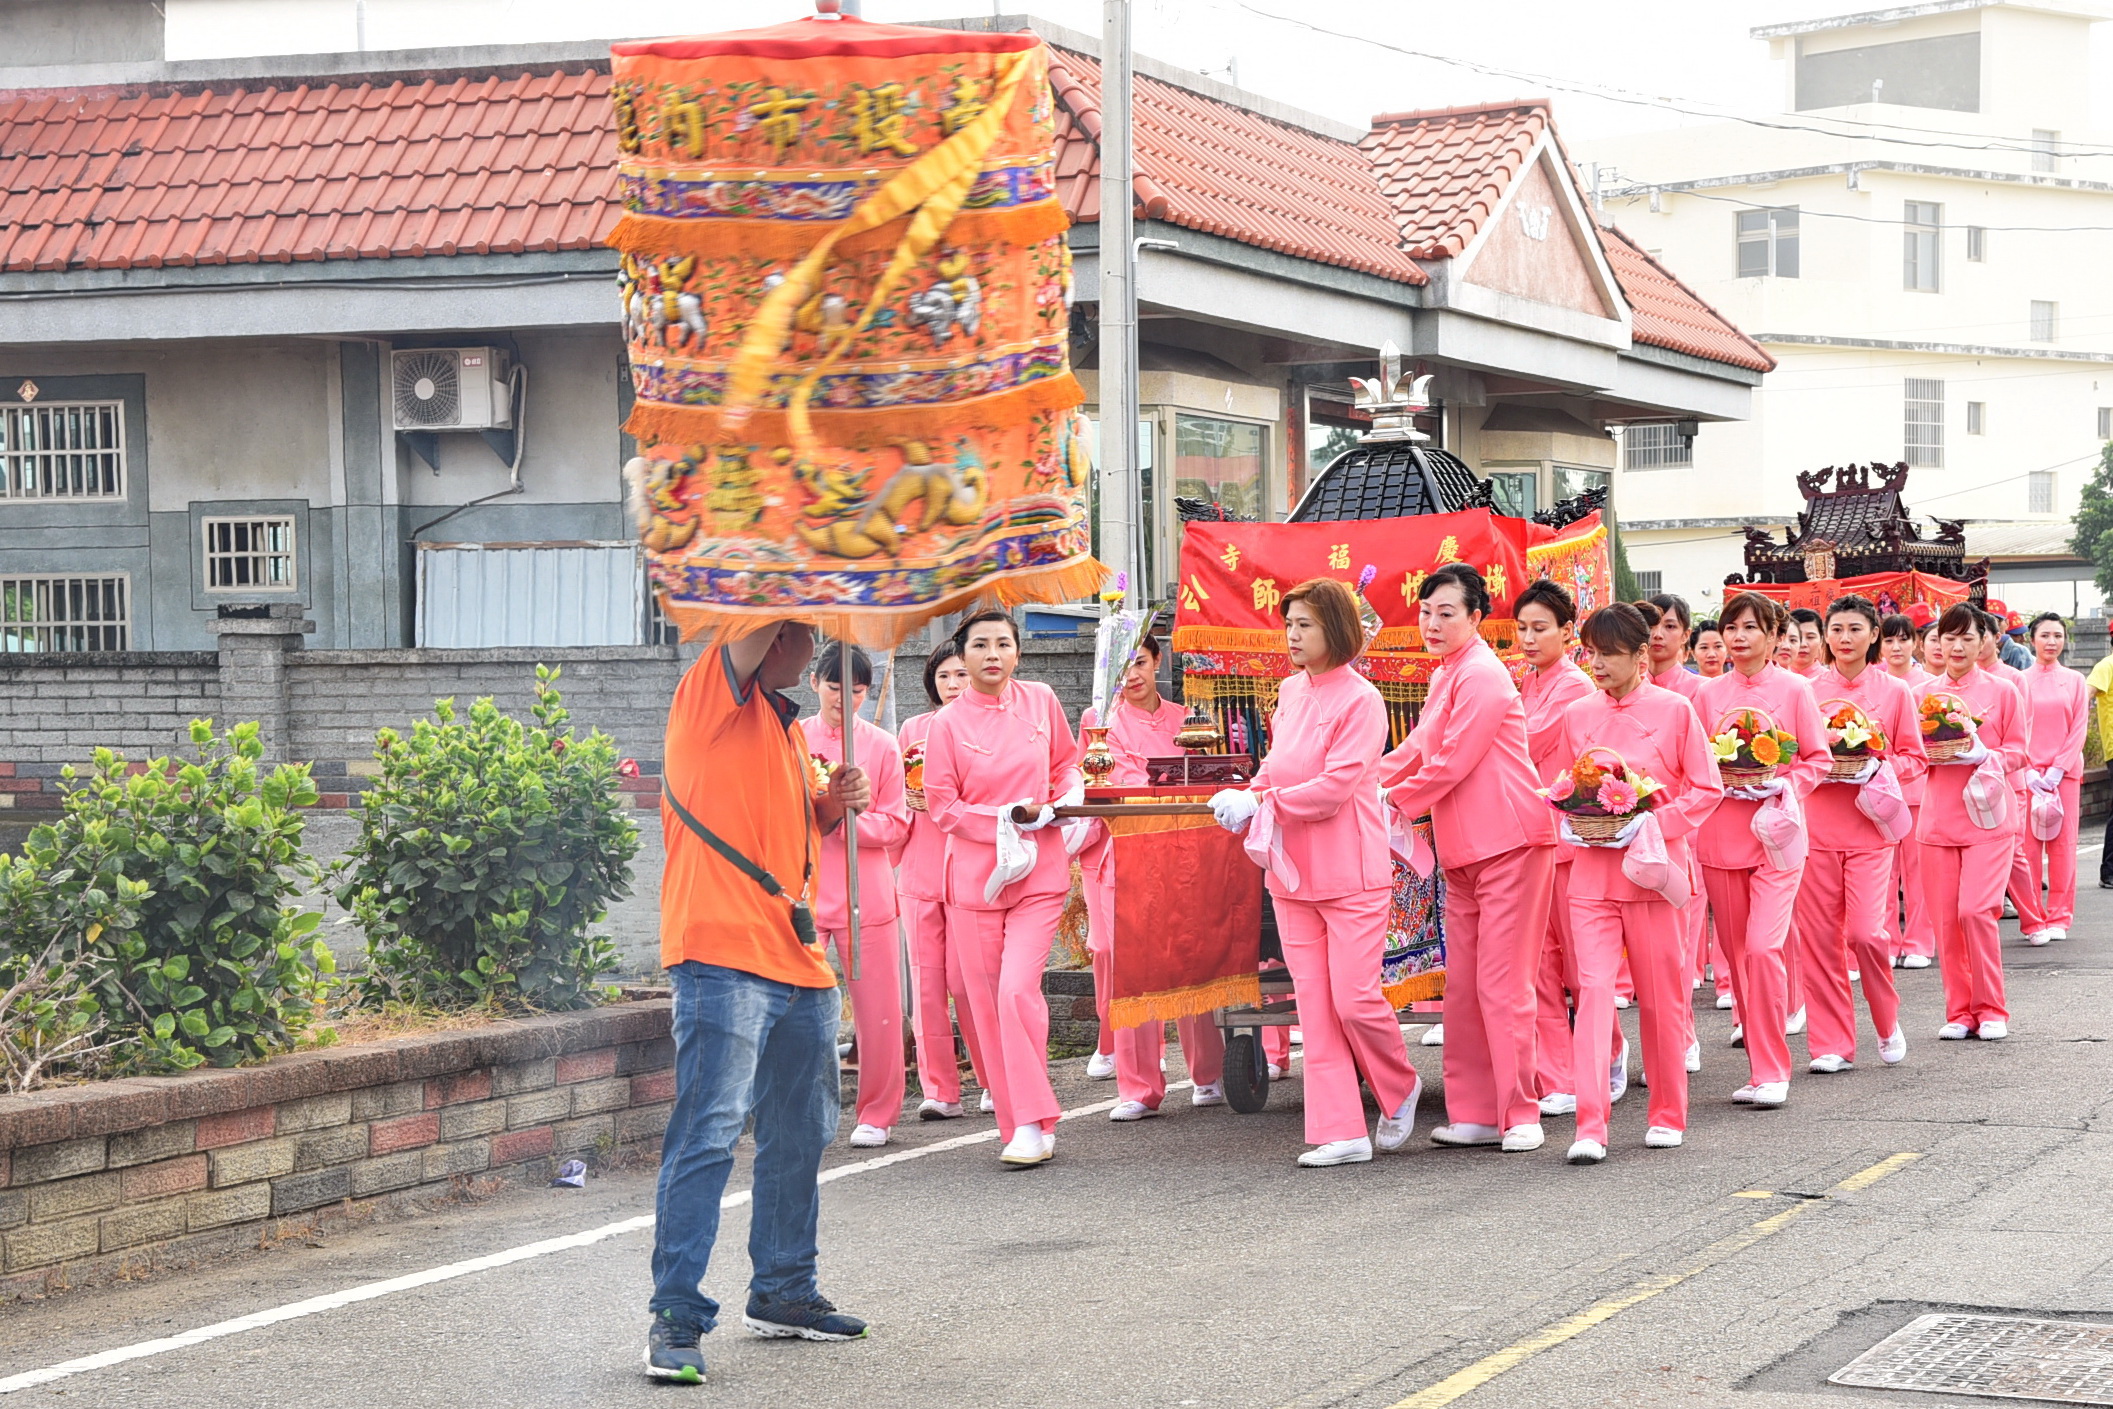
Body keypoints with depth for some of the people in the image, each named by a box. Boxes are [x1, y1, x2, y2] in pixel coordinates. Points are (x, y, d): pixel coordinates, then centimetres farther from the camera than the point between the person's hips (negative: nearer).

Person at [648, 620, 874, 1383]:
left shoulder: (786, 725, 21)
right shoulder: (713, 693, -5)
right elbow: (754, 626, -22)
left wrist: (832, 804, 11)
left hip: (798, 963, 9)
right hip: (723, 955, -9)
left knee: (800, 1134, 16)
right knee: (708, 1133, -13)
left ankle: (784, 1292, 30)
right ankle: (676, 1318, -11)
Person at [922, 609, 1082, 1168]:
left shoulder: (1040, 701, 4)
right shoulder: (948, 723, -2)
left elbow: (1066, 762, 19)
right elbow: (942, 805, -1)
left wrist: (1066, 799, -1)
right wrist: (1008, 819, -12)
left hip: (1040, 870, -1)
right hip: (976, 871, 1)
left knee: (1017, 989, -16)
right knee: (986, 1003, 1)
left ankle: (1033, 1125, -12)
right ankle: (1019, 1126, 10)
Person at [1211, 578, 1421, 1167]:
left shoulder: (1359, 699, -11)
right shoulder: (1290, 692, 11)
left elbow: (1336, 787, -17)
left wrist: (1261, 803, -16)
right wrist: (1247, 796, 0)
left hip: (1351, 874, -7)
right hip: (1292, 873, 7)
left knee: (1353, 997, -7)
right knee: (1314, 1004, 3)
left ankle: (1400, 1087, 21)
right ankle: (1340, 1131, 6)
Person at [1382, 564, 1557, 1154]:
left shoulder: (1482, 674, -12)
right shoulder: (1445, 677, 18)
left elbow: (1451, 764, -15)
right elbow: (1419, 749, 25)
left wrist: (1392, 802, -3)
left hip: (1508, 844, -10)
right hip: (1463, 850, 10)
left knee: (1501, 983, -9)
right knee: (1463, 983, 9)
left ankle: (1519, 1115, -4)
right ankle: (1475, 1113, 14)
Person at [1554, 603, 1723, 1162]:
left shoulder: (1674, 710, -2)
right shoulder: (1577, 716, 8)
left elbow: (1707, 789, -1)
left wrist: (1654, 822, -14)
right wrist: (1571, 822, -2)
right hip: (1592, 872, 2)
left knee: (1662, 995, 6)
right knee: (1593, 988, -10)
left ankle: (1668, 1115, 22)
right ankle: (1590, 1126, -15)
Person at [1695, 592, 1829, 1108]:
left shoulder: (1793, 689, 0)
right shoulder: (1709, 695, 9)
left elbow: (1818, 760, 3)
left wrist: (1783, 785, -13)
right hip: (1720, 835, 4)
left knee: (1763, 948, -15)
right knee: (1736, 953, 6)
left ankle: (1772, 1072, -8)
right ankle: (1762, 1061, 19)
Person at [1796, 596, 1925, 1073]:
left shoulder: (1895, 692, 3)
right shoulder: (1808, 692, 6)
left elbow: (1915, 759, 7)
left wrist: (1879, 767, -11)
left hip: (1870, 825, -2)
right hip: (1816, 826, 2)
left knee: (1867, 932, -11)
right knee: (1819, 935, 0)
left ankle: (1887, 1024, 15)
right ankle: (1830, 1044, 9)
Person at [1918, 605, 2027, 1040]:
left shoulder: (2003, 692, 2)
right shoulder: (1924, 694, 9)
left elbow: (2017, 754, 3)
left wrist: (1983, 755, -16)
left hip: (1987, 815, -3)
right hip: (1938, 818, 3)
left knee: (1976, 910, -13)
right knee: (1946, 918, 0)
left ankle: (1990, 1010, 0)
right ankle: (1959, 1011, 11)